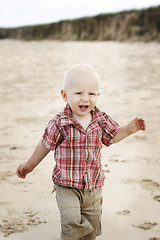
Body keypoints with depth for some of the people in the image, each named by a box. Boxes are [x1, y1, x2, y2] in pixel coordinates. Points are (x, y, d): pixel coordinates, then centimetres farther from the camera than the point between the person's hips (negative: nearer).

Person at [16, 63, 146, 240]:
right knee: (71, 222, -17)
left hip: (93, 185, 4)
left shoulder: (101, 120, -4)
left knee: (92, 225, 15)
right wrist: (29, 165, 10)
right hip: (66, 185, -3)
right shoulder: (59, 123, -15)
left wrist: (129, 129, -3)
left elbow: (112, 137, 14)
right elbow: (45, 145, 0)